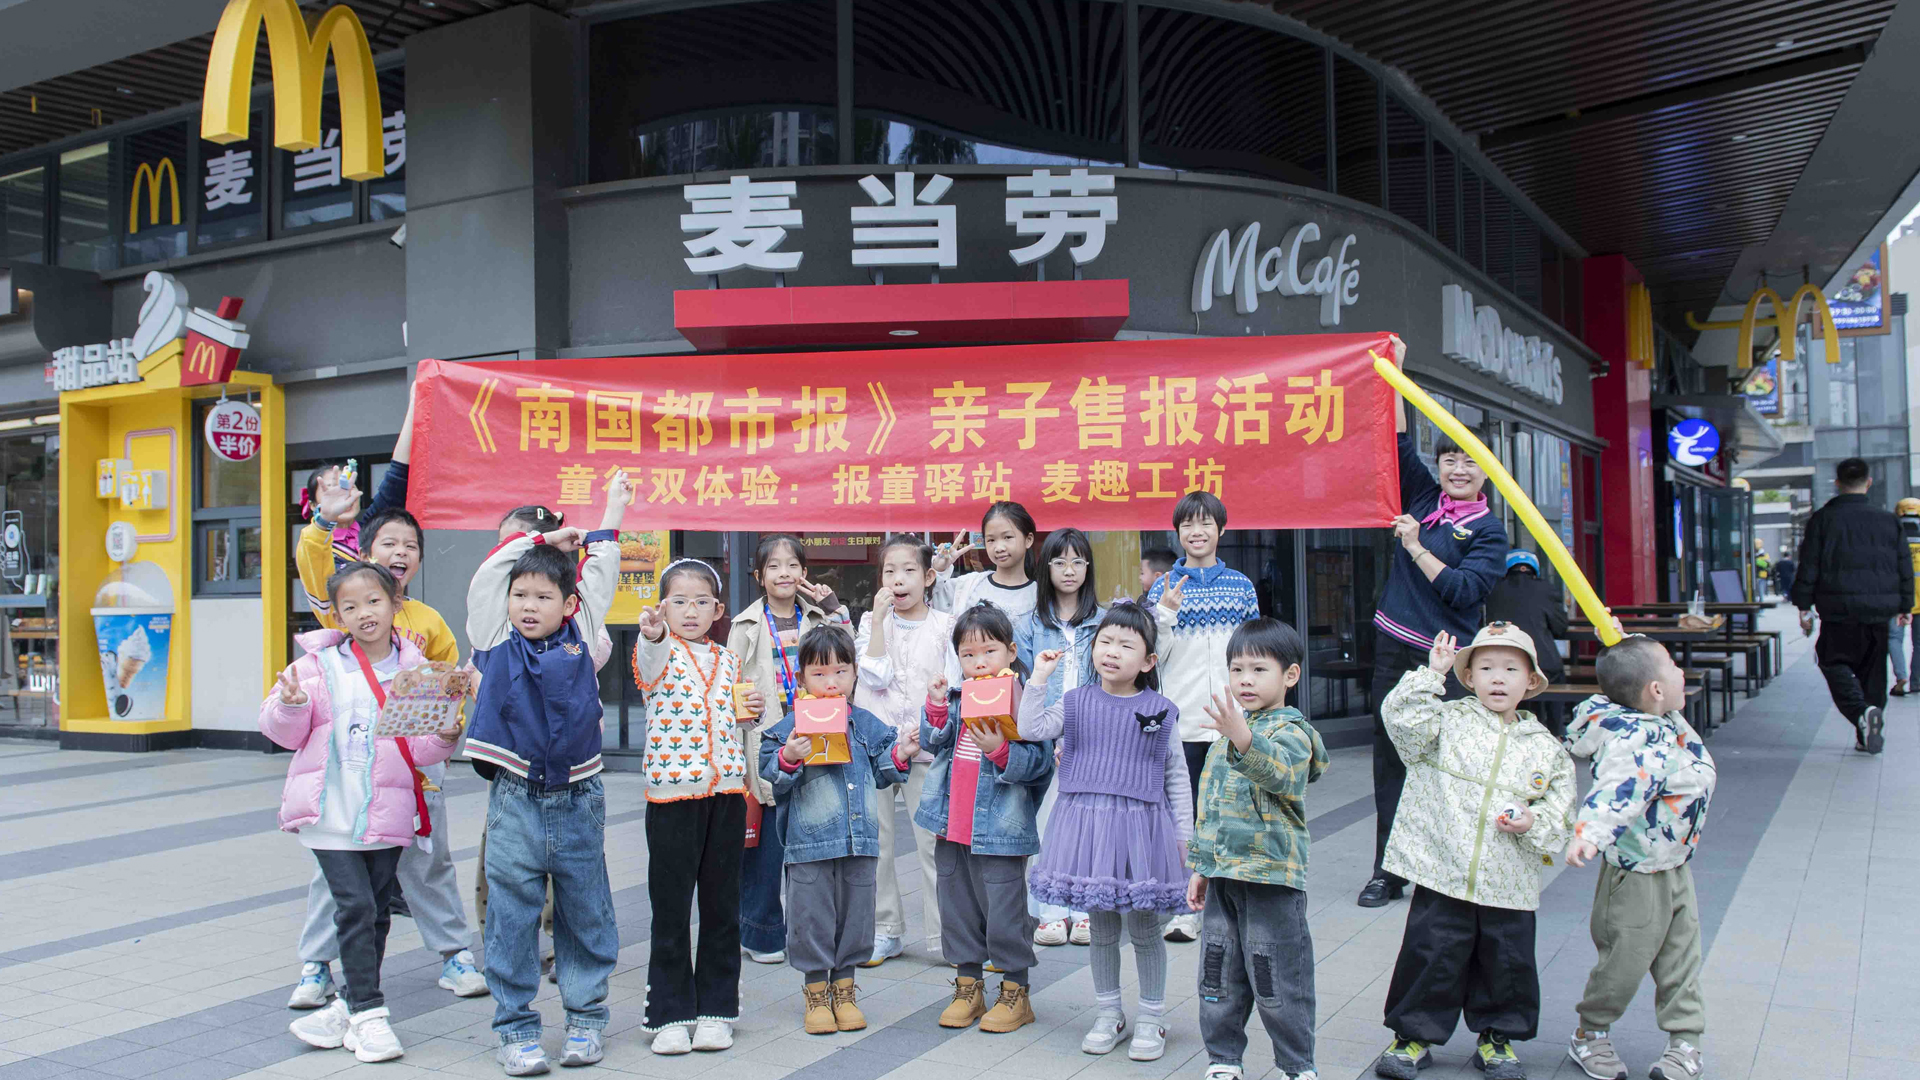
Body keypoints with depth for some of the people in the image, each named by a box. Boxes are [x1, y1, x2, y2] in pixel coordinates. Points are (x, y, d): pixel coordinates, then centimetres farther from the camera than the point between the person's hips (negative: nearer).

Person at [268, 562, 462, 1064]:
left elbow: (418, 747, 5)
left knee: (377, 913, 11)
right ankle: (368, 1013, 2)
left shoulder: (415, 670, 2)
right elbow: (284, 732, 1)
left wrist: (444, 737, -15)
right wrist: (291, 705, -19)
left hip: (388, 814, 2)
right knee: (355, 908, -8)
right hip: (331, 812, -2)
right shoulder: (320, 665, 0)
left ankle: (349, 1005, 27)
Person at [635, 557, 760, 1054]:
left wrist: (755, 711, 3)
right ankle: (670, 1013, 14)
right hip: (671, 792, -4)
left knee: (722, 903, 9)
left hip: (726, 791, 4)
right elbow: (649, 666, -29)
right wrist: (653, 634, -51)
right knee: (671, 905, 2)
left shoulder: (728, 660, 12)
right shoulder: (658, 653, -3)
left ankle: (715, 1009, 20)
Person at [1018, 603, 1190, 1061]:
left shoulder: (1160, 712, 1)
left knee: (1144, 927, 7)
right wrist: (1039, 678, -11)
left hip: (1141, 826, -1)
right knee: (1100, 927, 12)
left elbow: (1176, 778, 6)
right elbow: (1032, 729, -8)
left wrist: (1183, 835, 4)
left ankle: (1152, 1018, 22)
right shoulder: (1076, 703, 4)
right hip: (1087, 821, 2)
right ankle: (1108, 1014, 27)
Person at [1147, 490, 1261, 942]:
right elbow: (1150, 656, 0)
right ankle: (1185, 908, 10)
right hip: (1181, 721, -1)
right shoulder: (1164, 588, 3)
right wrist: (1165, 613, -14)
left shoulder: (1241, 586, 8)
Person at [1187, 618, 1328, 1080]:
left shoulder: (1290, 731, -10)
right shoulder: (1227, 735, 14)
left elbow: (1279, 771, -34)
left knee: (1278, 981, 1)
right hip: (1224, 874, 7)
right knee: (1219, 976, 13)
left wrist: (1243, 738, -52)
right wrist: (1201, 867, 19)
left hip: (1272, 874, -7)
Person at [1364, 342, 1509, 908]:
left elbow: (1465, 590, -13)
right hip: (1394, 647, 5)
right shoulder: (1423, 499, 11)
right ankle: (1387, 871, 15)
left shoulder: (1489, 531, -1)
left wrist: (1416, 547, -14)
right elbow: (1400, 443, 11)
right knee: (1390, 756, 7)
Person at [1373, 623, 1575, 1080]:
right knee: (1430, 956, 4)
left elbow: (1561, 810, 10)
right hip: (1442, 875, -2)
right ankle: (1414, 1034, 21)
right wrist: (1432, 673, -16)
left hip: (1509, 886, 2)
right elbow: (1403, 717, -15)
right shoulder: (1449, 720, 2)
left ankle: (1496, 1037, 32)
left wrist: (1534, 824, -10)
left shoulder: (1546, 747, 8)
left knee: (1507, 963, 11)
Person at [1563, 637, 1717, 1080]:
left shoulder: (1665, 724, 1)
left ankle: (1685, 1039, 29)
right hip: (1637, 876, -9)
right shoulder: (1638, 743, -31)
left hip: (1674, 869, 9)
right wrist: (1590, 833, -62)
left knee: (1680, 957, 15)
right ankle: (1590, 1034, 25)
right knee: (1626, 960, 4)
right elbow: (1616, 792, -47)